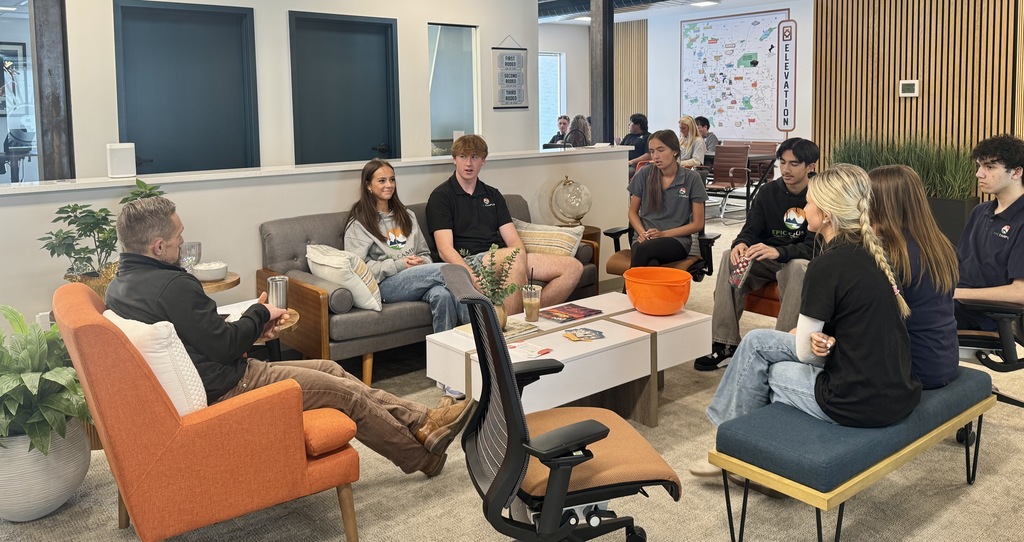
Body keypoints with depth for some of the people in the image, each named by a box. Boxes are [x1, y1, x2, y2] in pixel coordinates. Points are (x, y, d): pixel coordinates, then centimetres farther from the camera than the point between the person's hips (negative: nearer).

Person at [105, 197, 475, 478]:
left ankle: (421, 422, 17)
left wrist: (254, 327, 5)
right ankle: (424, 456, 19)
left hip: (202, 382, 10)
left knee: (328, 369, 13)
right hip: (226, 391, -10)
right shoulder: (172, 284, -26)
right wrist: (260, 314, -3)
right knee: (345, 392, 1)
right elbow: (226, 345, -21)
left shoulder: (121, 284, 5)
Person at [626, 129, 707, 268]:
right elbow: (633, 212, 16)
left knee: (644, 249, -36)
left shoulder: (692, 178, 1)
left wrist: (663, 234, -9)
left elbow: (697, 224, 3)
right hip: (645, 238, 1)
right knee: (651, 263, -37)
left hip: (677, 239, -1)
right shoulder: (644, 175, 6)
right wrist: (642, 233, -6)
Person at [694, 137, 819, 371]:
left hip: (800, 262, -4)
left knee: (798, 267, -38)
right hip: (767, 260, 4)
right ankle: (724, 344, -27)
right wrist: (741, 244, -26)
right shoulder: (768, 191, 3)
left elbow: (815, 246, -19)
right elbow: (751, 229, 1)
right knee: (731, 258, -23)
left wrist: (778, 252, -39)